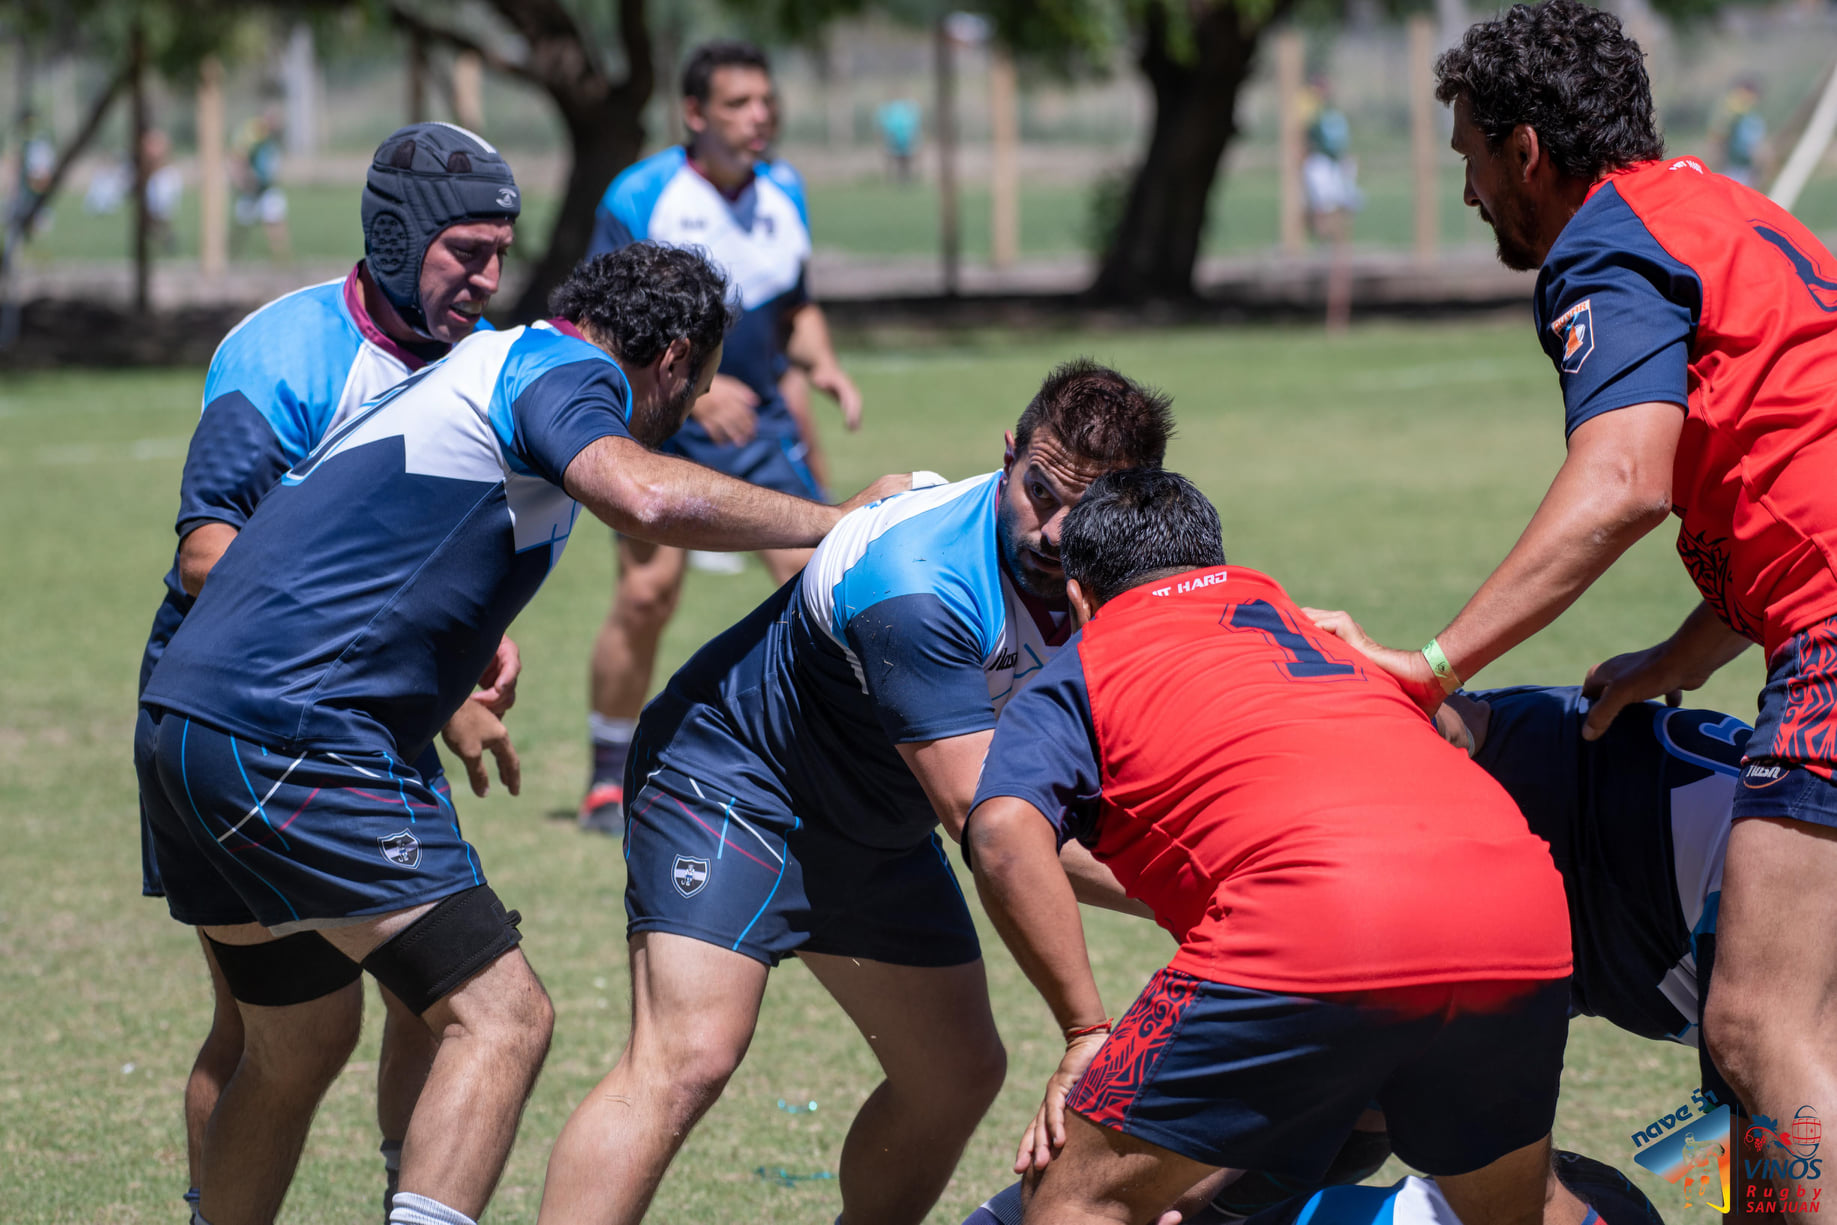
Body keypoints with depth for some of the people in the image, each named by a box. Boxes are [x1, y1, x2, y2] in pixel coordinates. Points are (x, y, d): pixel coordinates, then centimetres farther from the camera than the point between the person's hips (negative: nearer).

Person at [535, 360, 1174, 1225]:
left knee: (959, 1074, 9)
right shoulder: (914, 583, -36)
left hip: (878, 827, 9)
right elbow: (982, 813, -36)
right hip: (736, 784, -9)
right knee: (685, 1060, -23)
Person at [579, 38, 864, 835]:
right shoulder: (639, 201, -12)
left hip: (755, 418, 5)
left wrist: (821, 364, -2)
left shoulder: (784, 195, 6)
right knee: (647, 595, -16)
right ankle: (609, 783, 0)